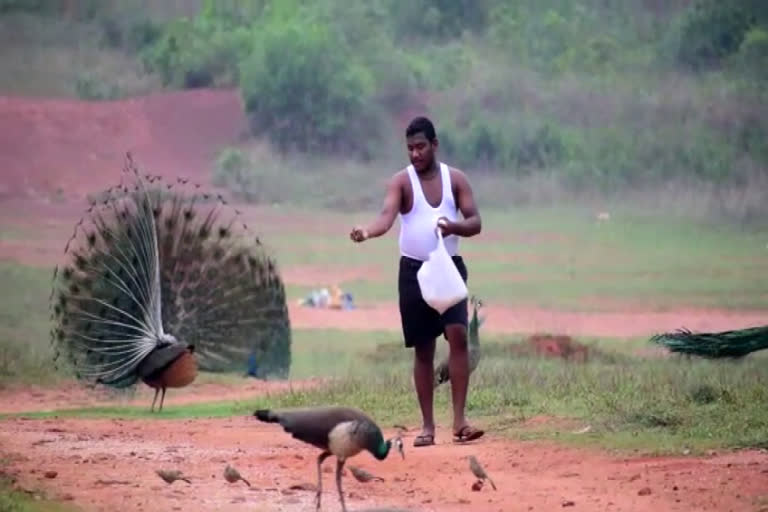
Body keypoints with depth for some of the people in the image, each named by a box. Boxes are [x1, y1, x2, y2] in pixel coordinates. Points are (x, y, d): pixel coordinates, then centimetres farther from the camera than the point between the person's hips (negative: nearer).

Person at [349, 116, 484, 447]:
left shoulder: (455, 179, 4)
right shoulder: (401, 181, -2)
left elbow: (475, 222, 1)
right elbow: (387, 215, -19)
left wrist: (454, 226, -22)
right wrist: (368, 232, -41)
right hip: (414, 270, 0)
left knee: (458, 335, -16)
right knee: (423, 348, 3)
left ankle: (459, 420, -16)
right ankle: (427, 425, 10)